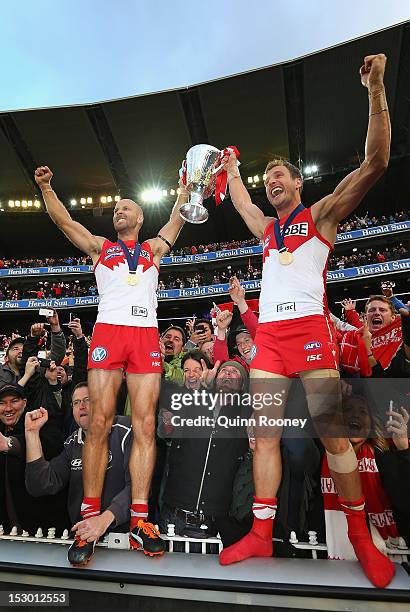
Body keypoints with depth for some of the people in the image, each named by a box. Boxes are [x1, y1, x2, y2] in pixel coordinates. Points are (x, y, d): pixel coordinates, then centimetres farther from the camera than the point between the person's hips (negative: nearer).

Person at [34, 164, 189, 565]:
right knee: (99, 423, -7)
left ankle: (139, 520, 1)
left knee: (145, 426, -5)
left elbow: (179, 216, 23)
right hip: (108, 331, 0)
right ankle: (89, 520, 3)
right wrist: (45, 186, 9)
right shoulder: (100, 246, 24)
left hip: (146, 334, 1)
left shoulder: (154, 248, 25)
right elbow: (62, 220, 18)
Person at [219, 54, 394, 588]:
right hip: (268, 335, 6)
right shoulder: (267, 228, 24)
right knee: (264, 434, 2)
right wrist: (232, 169, 50)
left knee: (332, 433, -3)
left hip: (309, 327, -5)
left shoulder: (321, 214, 10)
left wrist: (376, 90, -2)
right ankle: (261, 535, 12)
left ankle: (360, 536, 17)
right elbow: (240, 203, 42)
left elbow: (375, 164, 1)